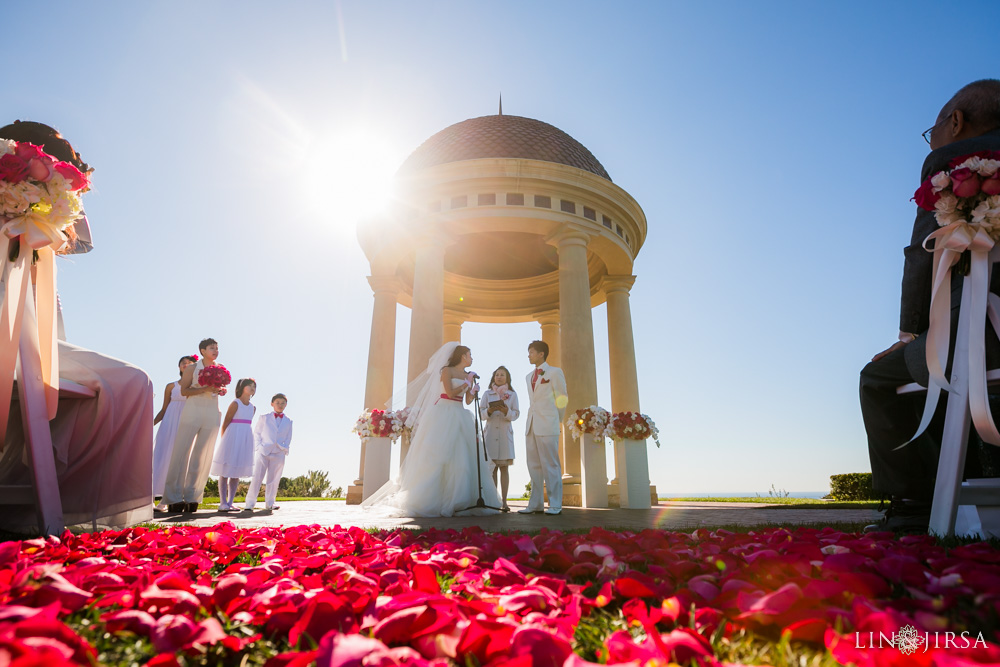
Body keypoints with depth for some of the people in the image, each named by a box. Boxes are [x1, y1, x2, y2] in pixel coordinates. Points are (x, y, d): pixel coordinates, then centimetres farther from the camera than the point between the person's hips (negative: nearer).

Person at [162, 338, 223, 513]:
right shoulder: (192, 368, 3)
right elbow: (184, 390, -3)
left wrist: (220, 390, -1)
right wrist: (205, 389, -15)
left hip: (212, 415, 3)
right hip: (192, 412, -3)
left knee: (203, 455, 2)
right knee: (181, 451, -6)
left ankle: (192, 497, 7)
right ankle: (173, 498, -2)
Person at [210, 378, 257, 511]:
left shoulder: (253, 408, 12)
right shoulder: (235, 404, -7)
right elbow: (225, 423, -7)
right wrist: (224, 441, -6)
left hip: (245, 439, 7)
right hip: (233, 437, -6)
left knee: (237, 473, 8)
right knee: (226, 471, -3)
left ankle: (230, 503, 12)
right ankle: (223, 503, 0)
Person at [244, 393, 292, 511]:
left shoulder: (288, 421, 11)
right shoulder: (264, 418, 7)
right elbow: (257, 433, 7)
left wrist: (285, 449, 2)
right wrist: (258, 446, -4)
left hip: (278, 454, 2)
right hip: (263, 451, -2)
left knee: (273, 479, 5)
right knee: (257, 477, -5)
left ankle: (270, 503, 15)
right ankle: (249, 503, 1)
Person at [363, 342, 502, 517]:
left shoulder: (468, 376, 16)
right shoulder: (446, 371, -2)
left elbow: (468, 401, 13)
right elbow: (450, 393, -13)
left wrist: (474, 391, -5)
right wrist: (466, 383, -5)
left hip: (460, 417, 7)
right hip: (443, 415, -7)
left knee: (463, 456, -1)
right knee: (436, 455, -7)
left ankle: (460, 501, 2)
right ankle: (428, 501, -1)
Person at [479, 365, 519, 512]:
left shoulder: (512, 394, 11)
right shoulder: (487, 394, 13)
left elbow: (516, 414, 3)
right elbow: (481, 414, 7)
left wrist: (507, 411, -16)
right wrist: (489, 411, -13)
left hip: (505, 432, 0)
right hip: (490, 432, 1)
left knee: (504, 467, -1)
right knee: (492, 467, -2)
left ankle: (504, 501, 1)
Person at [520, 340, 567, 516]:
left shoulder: (555, 372, 1)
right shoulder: (529, 376, 19)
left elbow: (562, 399, 3)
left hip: (547, 427, -6)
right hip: (531, 426, 6)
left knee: (550, 465, -4)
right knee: (534, 466, 6)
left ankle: (555, 505, 1)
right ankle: (535, 504, 11)